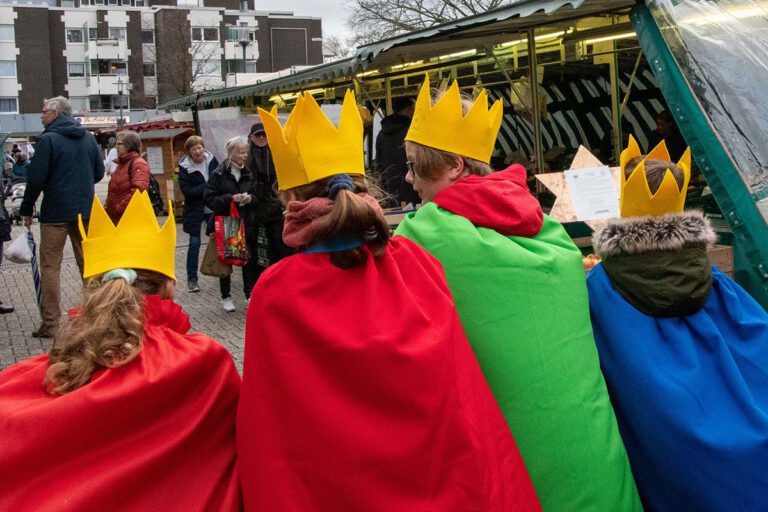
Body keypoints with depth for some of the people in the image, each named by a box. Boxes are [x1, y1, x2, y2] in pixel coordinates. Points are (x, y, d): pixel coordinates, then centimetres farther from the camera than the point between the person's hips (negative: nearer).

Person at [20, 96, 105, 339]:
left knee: (50, 267, 2)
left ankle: (50, 323, 2)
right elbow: (99, 173, 13)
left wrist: (26, 209, -1)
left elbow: (36, 179, -12)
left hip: (56, 212, -5)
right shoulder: (88, 138, 7)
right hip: (85, 211, 5)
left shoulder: (48, 139, -10)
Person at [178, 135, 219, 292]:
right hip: (195, 210, -3)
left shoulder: (211, 160, -3)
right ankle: (192, 279, 7)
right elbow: (187, 191, -19)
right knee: (194, 243, -3)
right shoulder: (184, 167, -12)